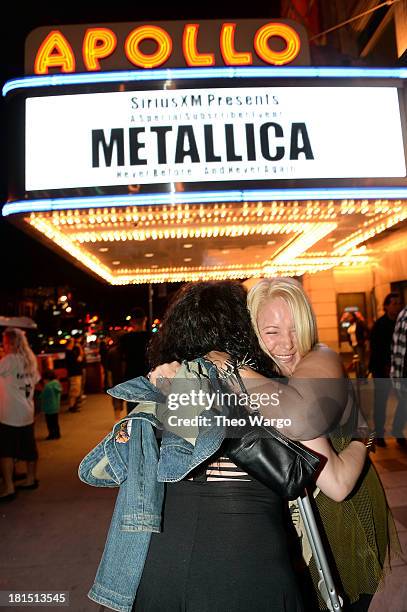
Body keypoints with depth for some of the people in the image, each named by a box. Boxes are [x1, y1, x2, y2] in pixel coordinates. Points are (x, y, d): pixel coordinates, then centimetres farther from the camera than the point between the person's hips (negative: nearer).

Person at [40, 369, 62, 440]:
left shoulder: (48, 386, -23)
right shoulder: (57, 384, 1)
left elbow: (42, 397, -16)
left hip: (49, 408, -8)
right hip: (56, 407, 8)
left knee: (50, 423, 5)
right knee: (55, 421, 17)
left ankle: (52, 435, 13)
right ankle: (57, 434, 24)